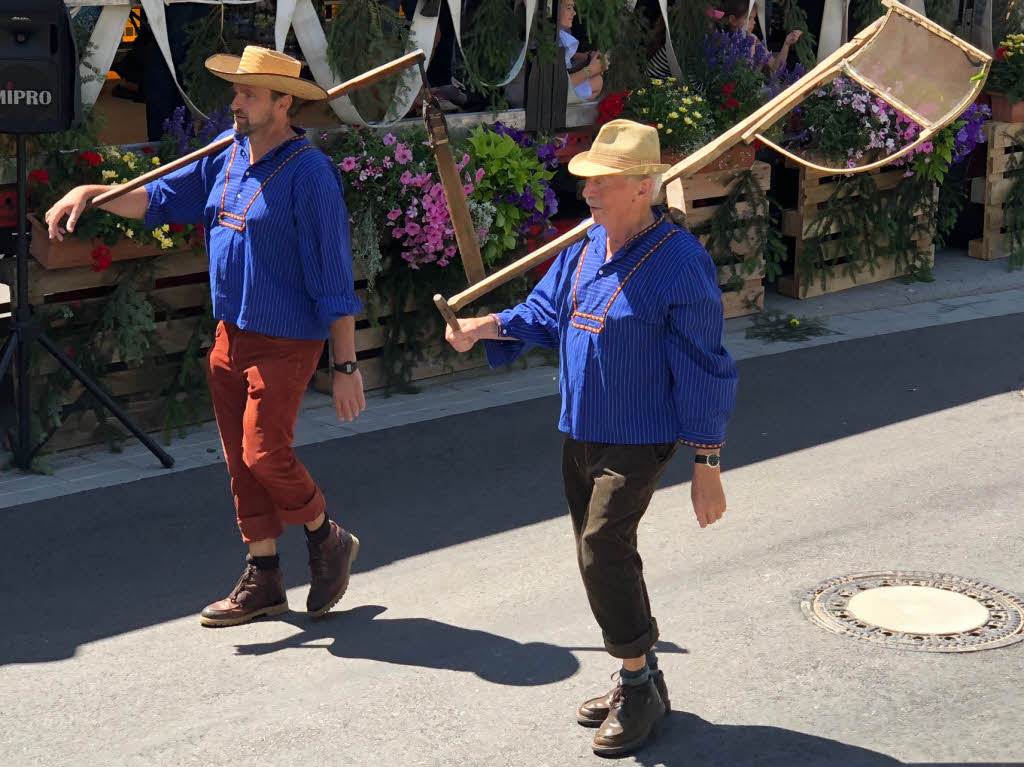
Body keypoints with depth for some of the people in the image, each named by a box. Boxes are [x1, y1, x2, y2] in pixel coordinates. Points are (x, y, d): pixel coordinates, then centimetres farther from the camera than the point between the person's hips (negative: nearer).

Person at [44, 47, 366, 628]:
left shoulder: (309, 173, -15)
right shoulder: (227, 159, 8)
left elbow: (334, 278, -16)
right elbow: (159, 198, 19)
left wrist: (347, 366, -16)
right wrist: (90, 193, 3)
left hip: (286, 341, -8)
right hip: (231, 335, 8)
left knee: (265, 454, -12)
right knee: (241, 462, 10)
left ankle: (328, 539, 14)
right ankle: (263, 580, 20)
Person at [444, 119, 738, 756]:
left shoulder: (680, 263, -17)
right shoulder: (584, 248, 5)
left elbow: (703, 370, -15)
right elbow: (543, 314, 15)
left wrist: (708, 466, -15)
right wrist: (486, 327, -6)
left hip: (640, 437, -8)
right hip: (581, 434, 8)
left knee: (602, 550, -15)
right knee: (607, 555, 13)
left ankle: (639, 685, 2)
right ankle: (641, 682, 28)